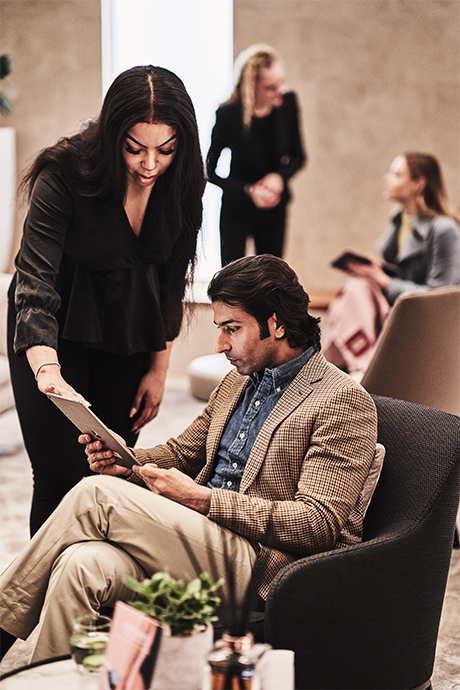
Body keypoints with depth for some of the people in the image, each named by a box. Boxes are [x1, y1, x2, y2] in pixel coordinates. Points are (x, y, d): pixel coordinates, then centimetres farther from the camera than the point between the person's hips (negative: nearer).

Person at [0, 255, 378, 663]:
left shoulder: (345, 402, -6)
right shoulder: (239, 381, 21)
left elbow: (319, 524, -15)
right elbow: (181, 453, 29)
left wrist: (201, 499, -18)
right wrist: (128, 461, 4)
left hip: (261, 569, -7)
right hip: (198, 541, 7)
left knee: (97, 494, -18)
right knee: (82, 563, -25)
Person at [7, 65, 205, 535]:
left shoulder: (179, 181, -10)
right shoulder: (64, 175, -25)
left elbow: (170, 280, 3)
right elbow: (34, 285, -32)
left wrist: (158, 369, 4)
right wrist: (47, 371, -46)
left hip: (127, 337, 4)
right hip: (54, 334, -4)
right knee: (63, 478, -10)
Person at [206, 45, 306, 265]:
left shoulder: (287, 104, -11)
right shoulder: (228, 115, -20)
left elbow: (298, 156, 3)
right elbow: (210, 171, -10)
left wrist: (279, 176, -17)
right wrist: (248, 191, -21)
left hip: (274, 210, 3)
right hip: (237, 211, -3)